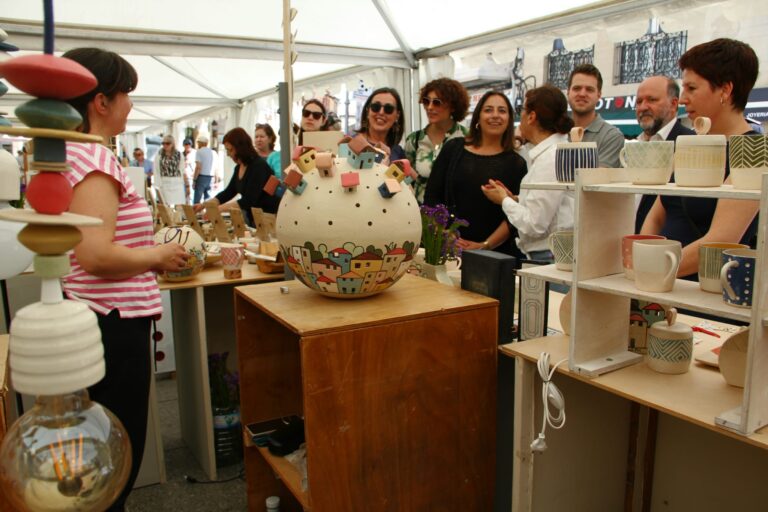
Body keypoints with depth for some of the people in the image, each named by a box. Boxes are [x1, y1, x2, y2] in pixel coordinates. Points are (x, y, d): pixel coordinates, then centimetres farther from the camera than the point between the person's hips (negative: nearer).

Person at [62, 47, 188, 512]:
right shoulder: (96, 159, -17)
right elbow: (95, 255, -27)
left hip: (92, 319, 10)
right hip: (112, 323, -10)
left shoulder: (71, 155, 12)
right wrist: (159, 256, -12)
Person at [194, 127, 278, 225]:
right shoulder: (239, 167, 7)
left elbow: (249, 201, -24)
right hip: (252, 218, 8)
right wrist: (204, 205, 3)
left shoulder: (259, 166, -18)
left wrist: (219, 208, -26)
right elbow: (228, 193, 14)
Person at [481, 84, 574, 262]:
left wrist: (504, 200, -6)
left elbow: (534, 225, -20)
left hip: (549, 257, -9)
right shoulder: (558, 150, 11)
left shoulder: (550, 159, -18)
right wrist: (515, 199, 6)